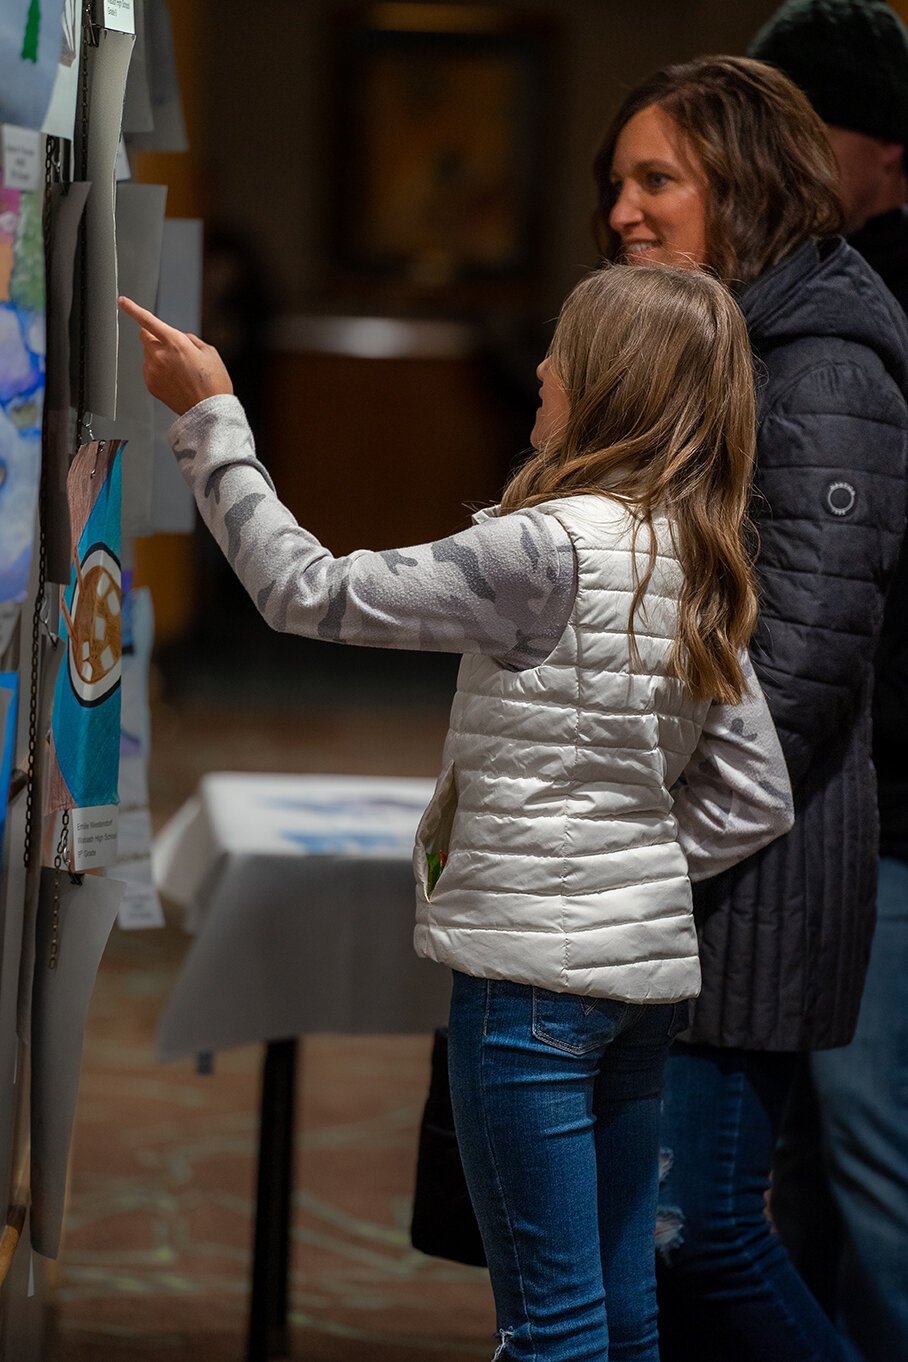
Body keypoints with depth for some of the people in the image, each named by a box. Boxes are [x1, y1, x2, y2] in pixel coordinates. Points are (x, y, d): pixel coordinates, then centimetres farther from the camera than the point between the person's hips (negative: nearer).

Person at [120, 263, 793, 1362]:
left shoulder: (551, 547, -17)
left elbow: (308, 592, -12)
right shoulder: (698, 571, 7)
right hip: (649, 962, 8)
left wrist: (210, 418, -5)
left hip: (535, 964, -8)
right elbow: (754, 797, 11)